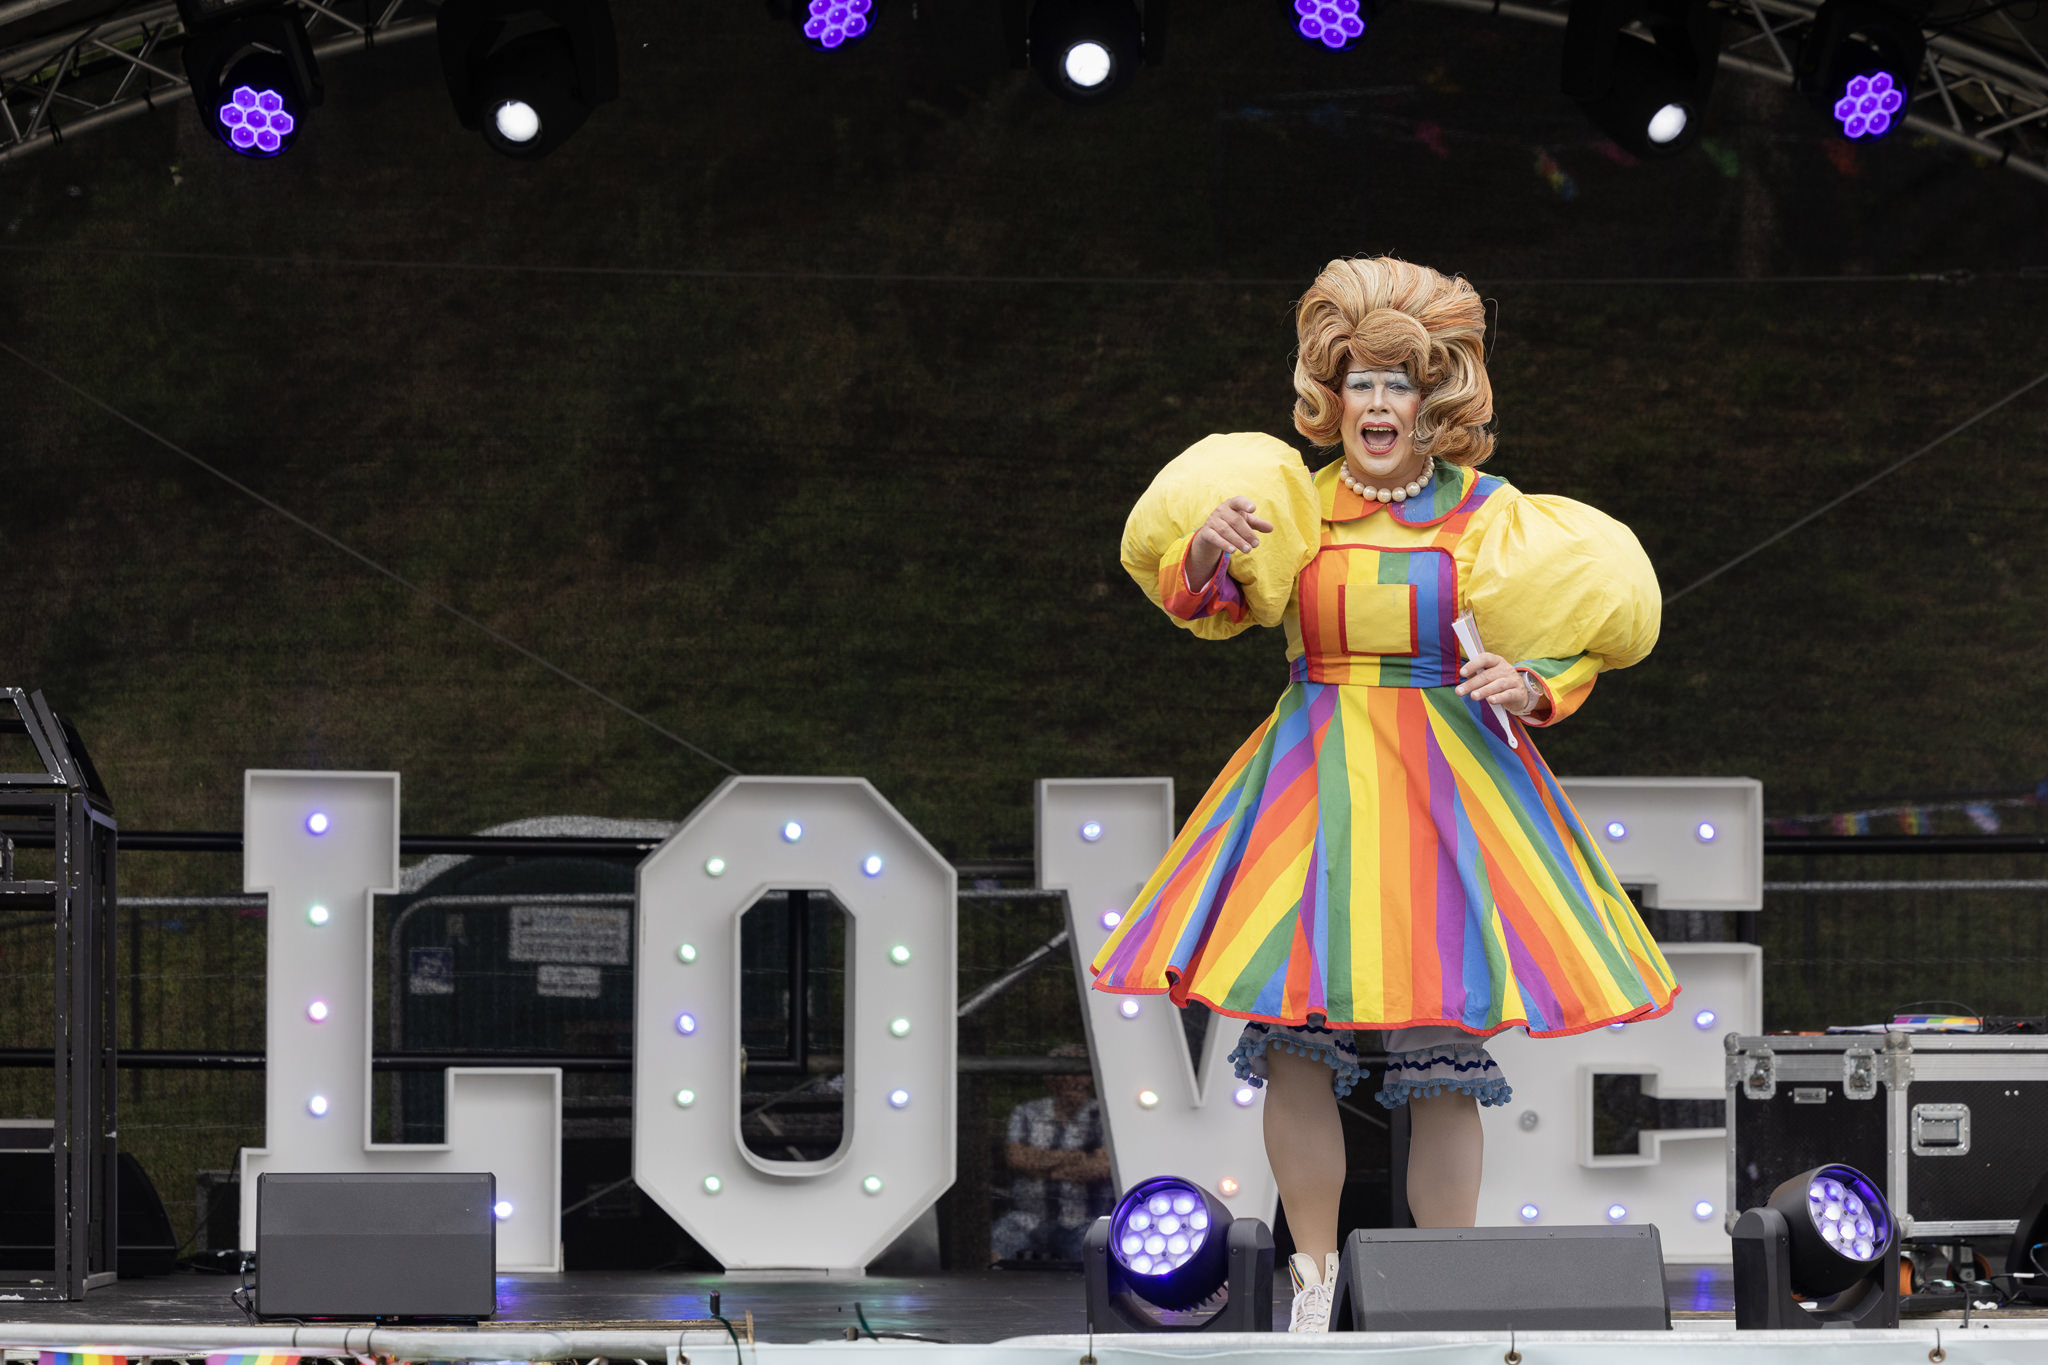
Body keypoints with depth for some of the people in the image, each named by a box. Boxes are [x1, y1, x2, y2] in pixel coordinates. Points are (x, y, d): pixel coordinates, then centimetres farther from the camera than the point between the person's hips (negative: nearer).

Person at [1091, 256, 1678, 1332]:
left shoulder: (1487, 515, 2)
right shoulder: (1297, 499, 8)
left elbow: (1571, 655, 5)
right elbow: (1212, 605, 6)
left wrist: (1531, 687, -16)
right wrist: (1206, 550, -15)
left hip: (1443, 785, -2)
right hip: (1311, 782, 2)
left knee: (1438, 1055, -4)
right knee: (1293, 1044, -5)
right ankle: (1314, 1284, 7)